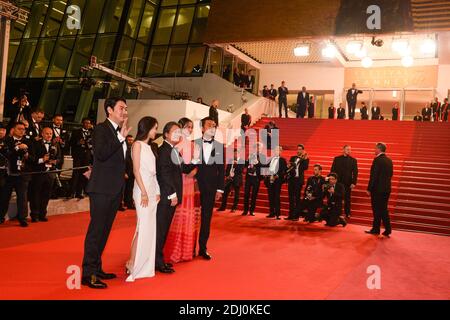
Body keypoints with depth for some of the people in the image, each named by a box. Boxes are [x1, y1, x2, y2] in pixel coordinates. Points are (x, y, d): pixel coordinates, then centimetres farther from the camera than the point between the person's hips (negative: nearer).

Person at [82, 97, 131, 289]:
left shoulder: (120, 132, 15)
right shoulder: (101, 129, -8)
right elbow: (101, 154, -25)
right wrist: (121, 137, -22)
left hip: (115, 189, 9)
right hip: (102, 188, -9)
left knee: (104, 230, 14)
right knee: (96, 230, -6)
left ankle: (96, 268, 24)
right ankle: (88, 274, 0)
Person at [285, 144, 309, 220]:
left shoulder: (305, 159, 3)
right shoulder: (293, 158, 15)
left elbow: (305, 167, -13)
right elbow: (289, 167, 11)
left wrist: (305, 159, -18)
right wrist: (288, 166, -10)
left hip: (299, 180, -4)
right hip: (291, 179, 4)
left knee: (297, 198, -1)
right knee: (291, 198, 7)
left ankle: (296, 215, 3)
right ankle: (291, 215, 13)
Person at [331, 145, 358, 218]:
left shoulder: (353, 160, 4)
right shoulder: (337, 159, 7)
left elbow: (355, 172, 1)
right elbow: (332, 170, 7)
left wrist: (354, 183, -8)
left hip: (348, 183, -1)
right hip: (337, 182, 1)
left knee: (347, 199, 4)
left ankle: (348, 214, 13)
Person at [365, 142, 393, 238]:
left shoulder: (377, 160, -16)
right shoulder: (389, 160, 9)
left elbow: (373, 176, -17)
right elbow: (390, 174, 15)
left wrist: (369, 189, -12)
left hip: (377, 189, -7)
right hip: (387, 189, 7)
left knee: (377, 210, 3)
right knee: (384, 209, 13)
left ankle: (376, 230, 11)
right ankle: (387, 230, 14)